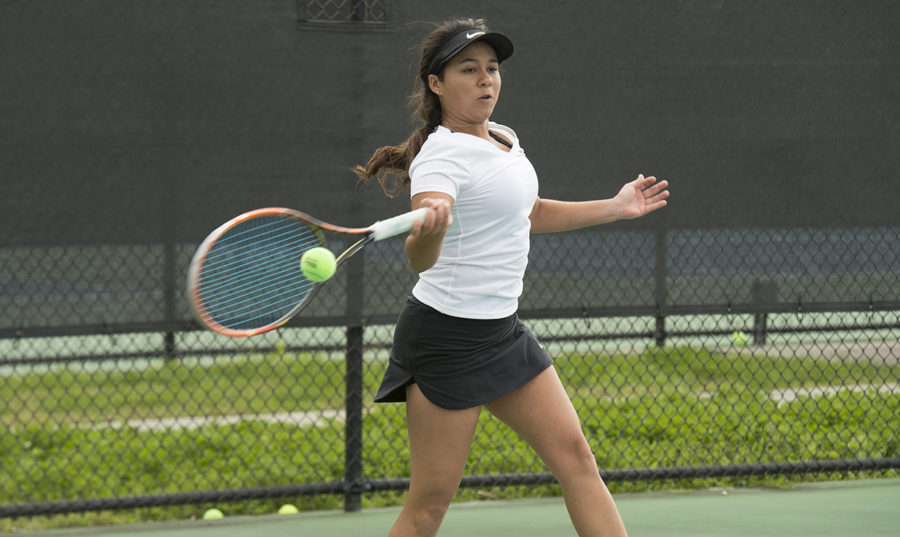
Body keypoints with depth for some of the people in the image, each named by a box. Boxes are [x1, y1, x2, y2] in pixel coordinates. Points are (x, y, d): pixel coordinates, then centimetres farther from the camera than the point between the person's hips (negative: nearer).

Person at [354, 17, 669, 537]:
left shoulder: (505, 138, 10)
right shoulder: (442, 154, -17)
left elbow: (527, 212, 30)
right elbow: (421, 259, -33)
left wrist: (616, 207, 28)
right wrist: (430, 228, -56)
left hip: (503, 331, 9)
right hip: (449, 334, -9)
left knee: (574, 455, 3)